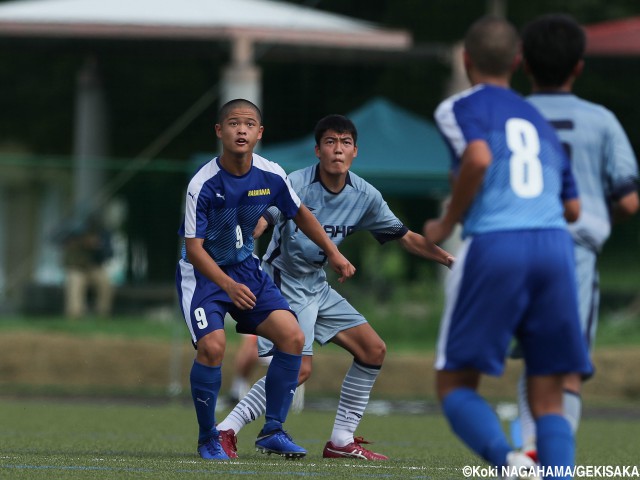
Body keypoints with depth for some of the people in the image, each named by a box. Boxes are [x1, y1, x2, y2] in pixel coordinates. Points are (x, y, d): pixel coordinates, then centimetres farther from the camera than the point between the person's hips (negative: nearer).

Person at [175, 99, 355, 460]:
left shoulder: (271, 176, -10)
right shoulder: (203, 184, -23)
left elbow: (300, 213, 11)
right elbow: (194, 248, -22)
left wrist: (333, 253, 13)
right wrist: (228, 285, -35)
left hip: (246, 268, 5)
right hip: (202, 272, -5)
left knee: (293, 337, -10)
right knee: (212, 346, -25)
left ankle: (273, 431, 5)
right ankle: (208, 439, -5)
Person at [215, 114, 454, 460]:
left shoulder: (364, 196, -1)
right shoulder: (297, 185, -20)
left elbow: (405, 237, 10)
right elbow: (258, 223, -33)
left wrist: (450, 259, 4)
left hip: (318, 288, 8)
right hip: (285, 285, -8)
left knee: (373, 351, 5)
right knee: (298, 369, -21)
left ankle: (341, 440, 13)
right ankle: (225, 430, -14)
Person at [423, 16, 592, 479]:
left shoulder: (460, 107, 7)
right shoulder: (540, 121, 25)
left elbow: (478, 158, -14)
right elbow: (572, 208, 23)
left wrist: (447, 223, -1)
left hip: (494, 247, -4)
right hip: (554, 247, 4)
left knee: (455, 384, 6)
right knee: (548, 398, 7)